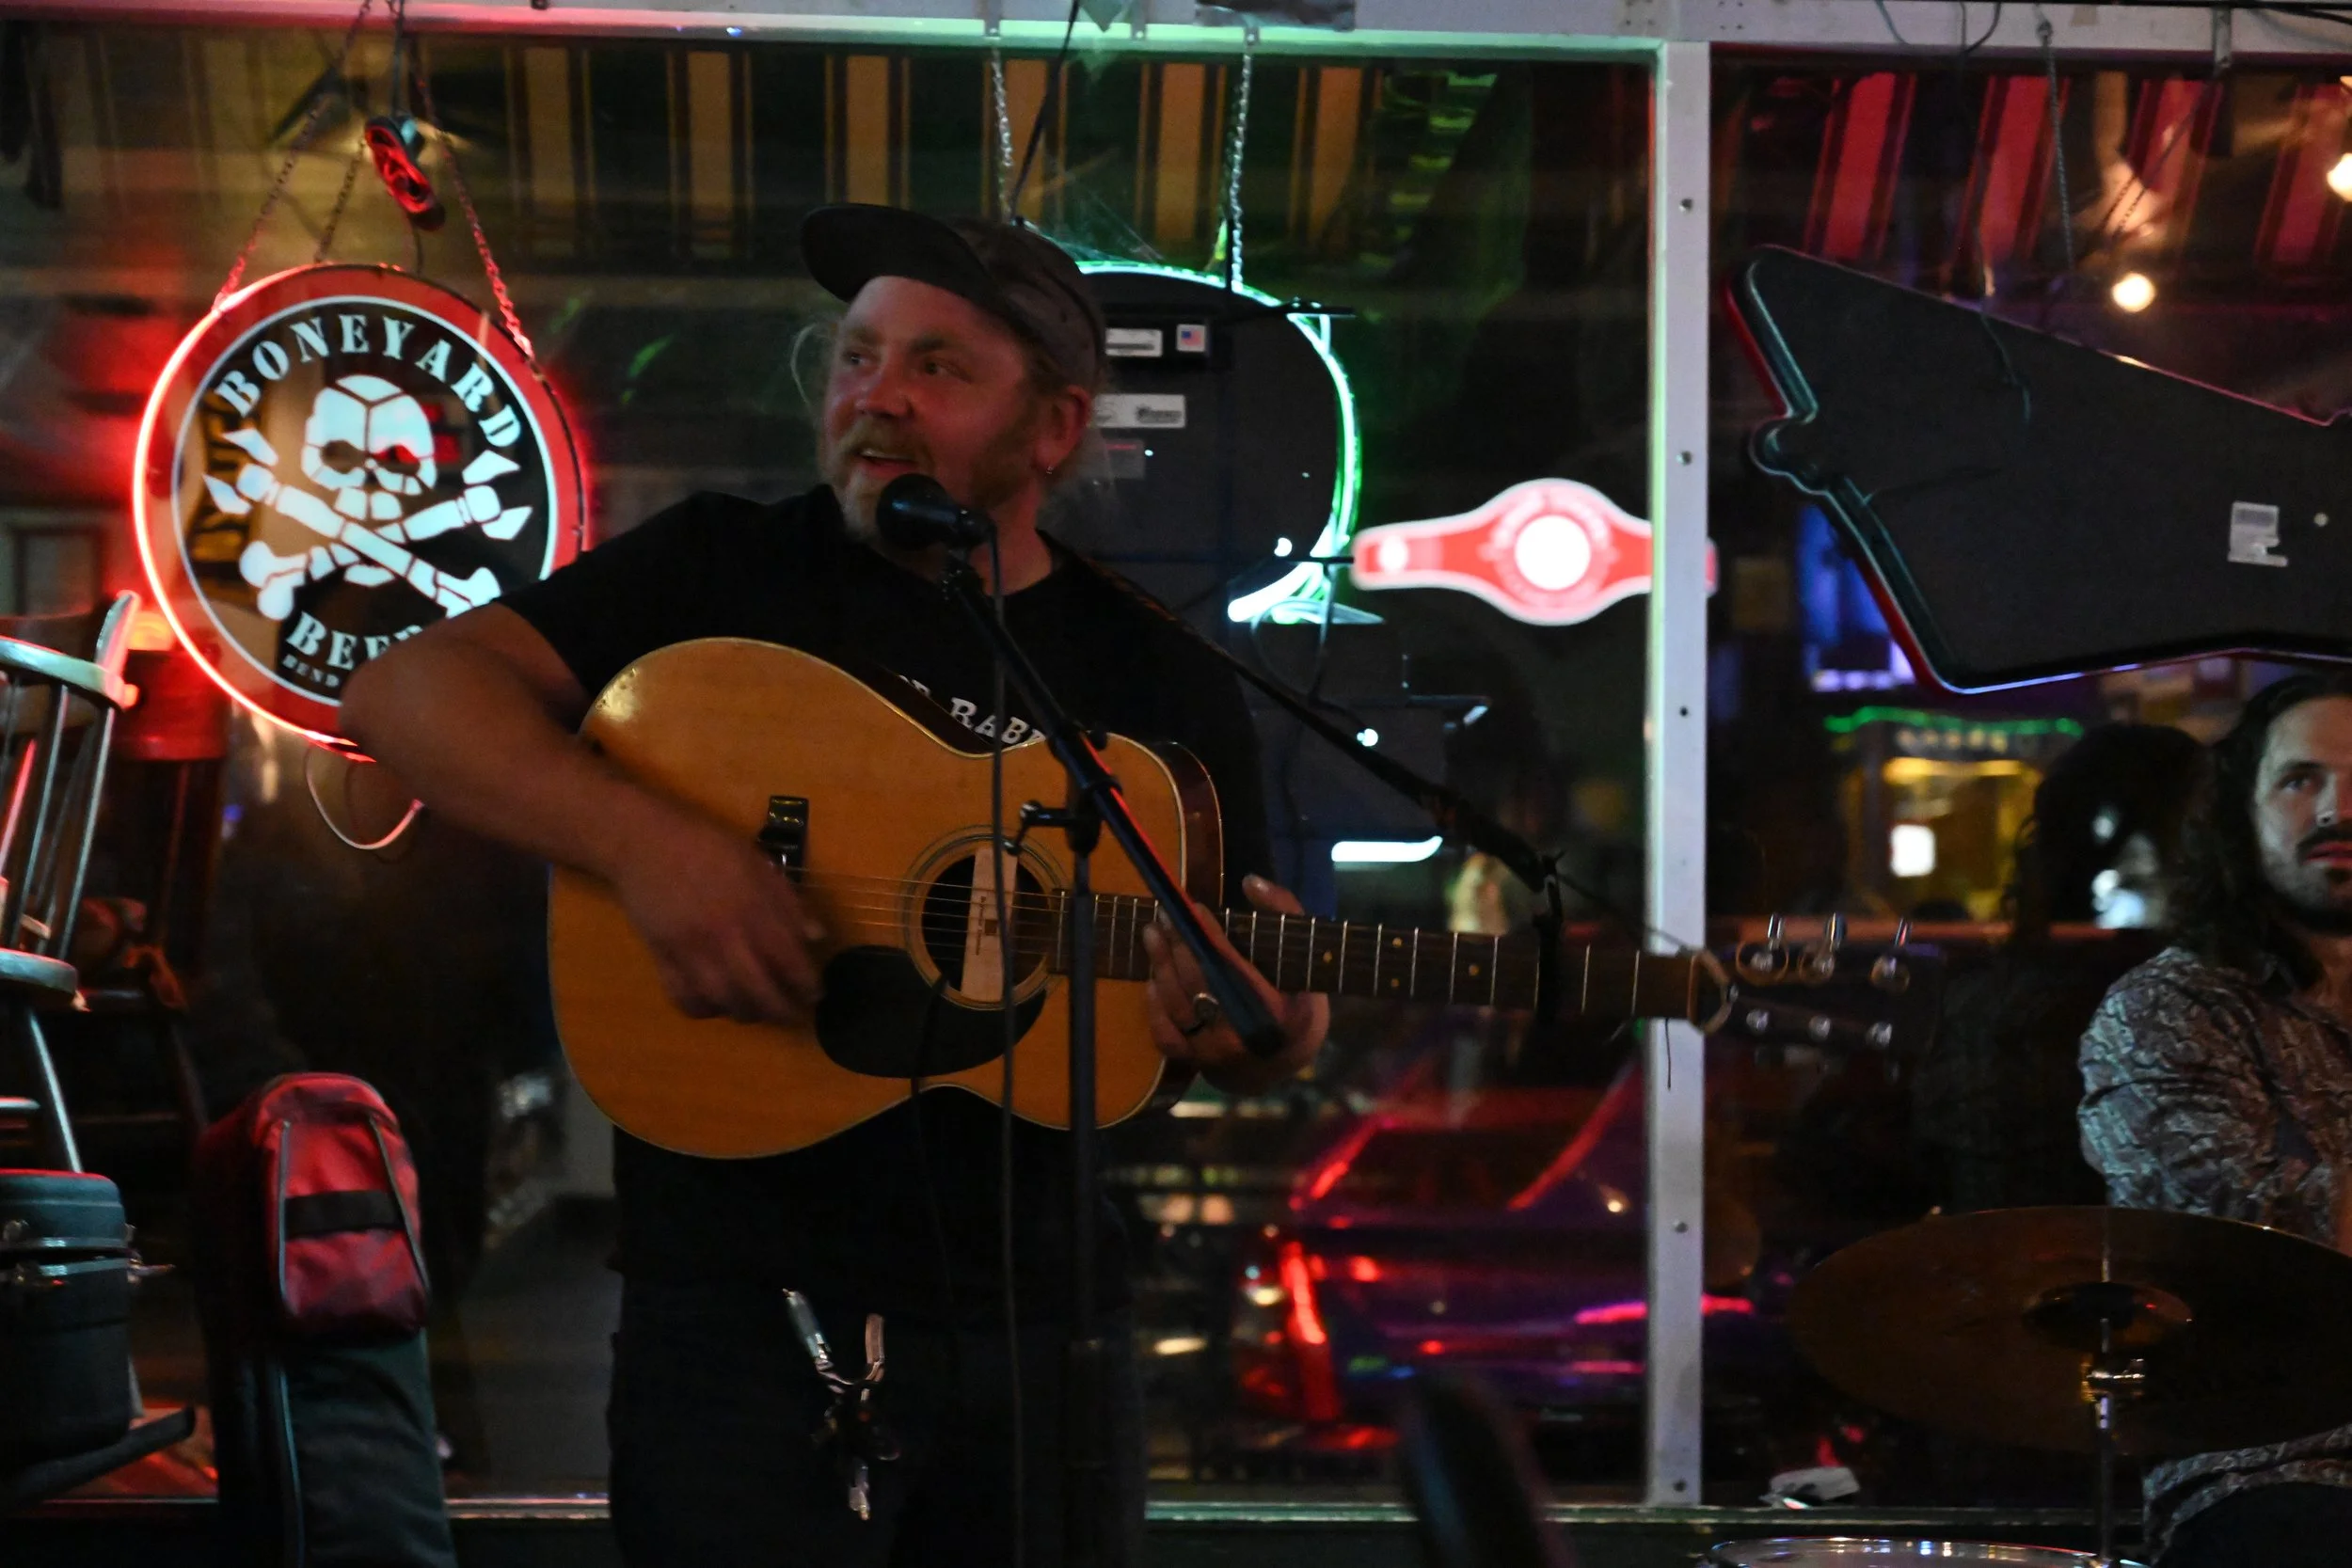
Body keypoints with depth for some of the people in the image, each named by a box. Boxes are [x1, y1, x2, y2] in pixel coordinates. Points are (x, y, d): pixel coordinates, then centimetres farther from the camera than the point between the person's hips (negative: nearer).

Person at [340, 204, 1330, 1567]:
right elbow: (408, 689, -10)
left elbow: (1275, 1022, 9)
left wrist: (1277, 1031, -16)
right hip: (747, 1307, -2)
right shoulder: (727, 573, 0)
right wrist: (645, 841, -24)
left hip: (1044, 1320, 3)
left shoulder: (1169, 687, 5)